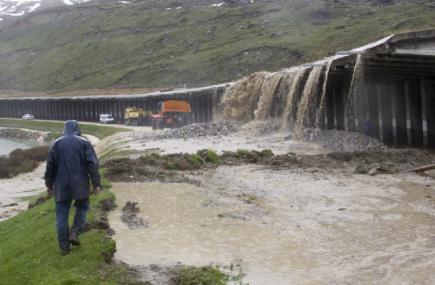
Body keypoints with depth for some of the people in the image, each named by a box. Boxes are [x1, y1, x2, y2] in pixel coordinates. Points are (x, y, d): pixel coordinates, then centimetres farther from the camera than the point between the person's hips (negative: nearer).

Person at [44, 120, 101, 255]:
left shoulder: (56, 144, 6)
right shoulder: (84, 143, -1)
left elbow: (50, 166, 7)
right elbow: (92, 164, -7)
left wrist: (49, 184, 16)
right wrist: (96, 183, -4)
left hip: (61, 186, 1)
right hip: (80, 185, -1)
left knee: (62, 215, 7)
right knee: (82, 208, 20)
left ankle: (64, 246, 8)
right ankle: (74, 233, 1)